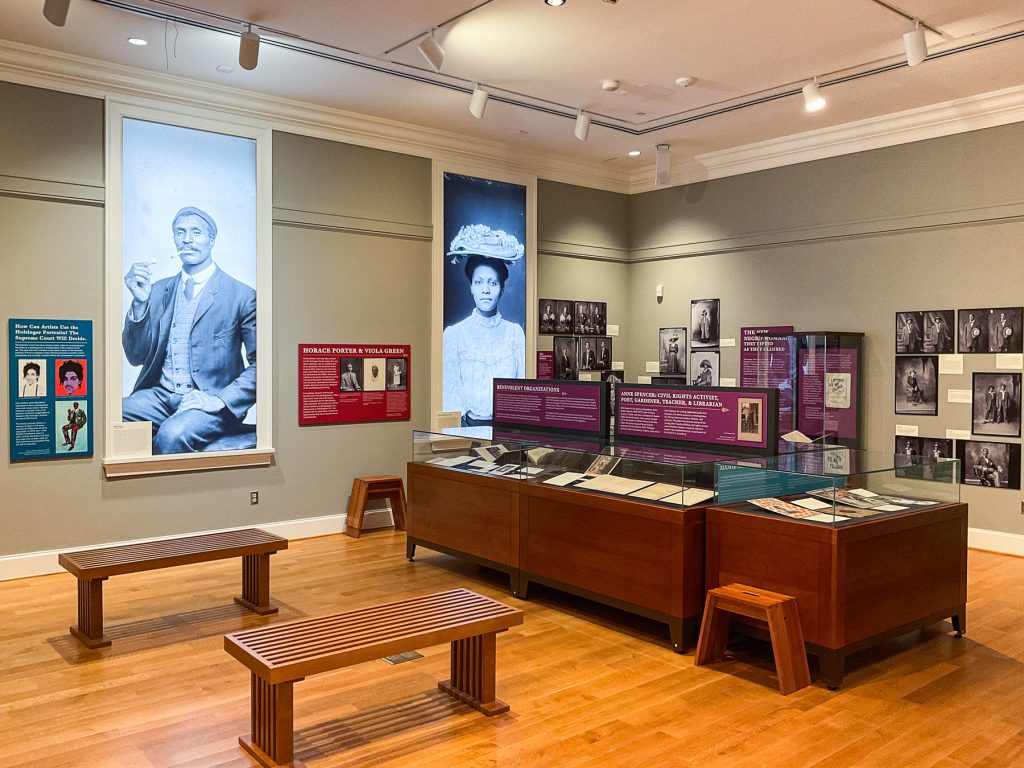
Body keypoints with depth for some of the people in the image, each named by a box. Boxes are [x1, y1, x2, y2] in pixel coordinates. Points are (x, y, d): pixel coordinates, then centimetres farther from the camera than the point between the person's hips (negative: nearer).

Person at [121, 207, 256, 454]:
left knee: (172, 434, -35)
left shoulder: (241, 296, -2)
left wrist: (220, 400, -17)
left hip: (210, 401, -4)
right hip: (159, 395, 4)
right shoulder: (159, 290, 13)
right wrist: (140, 303, -6)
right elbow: (136, 357, 9)